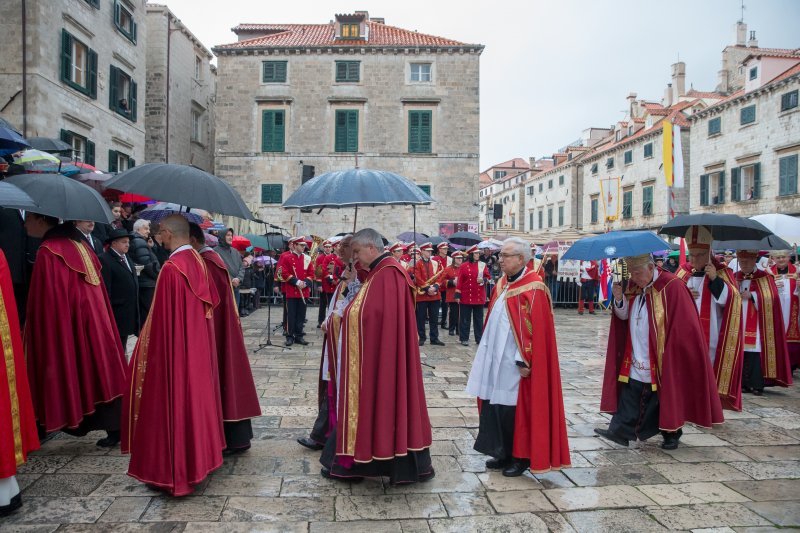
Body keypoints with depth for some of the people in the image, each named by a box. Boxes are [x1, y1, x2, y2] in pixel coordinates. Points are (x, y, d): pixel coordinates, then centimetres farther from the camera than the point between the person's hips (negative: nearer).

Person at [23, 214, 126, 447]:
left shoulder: (48, 252, -13)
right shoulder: (80, 244, 10)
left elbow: (48, 303, -15)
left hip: (69, 326, -7)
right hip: (94, 321, 7)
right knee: (96, 373, 12)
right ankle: (114, 426, 16)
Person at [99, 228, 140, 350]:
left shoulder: (126, 258, 15)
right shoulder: (105, 260, -13)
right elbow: (105, 289, -17)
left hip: (129, 314, 8)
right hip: (116, 316, -8)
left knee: (122, 346, 16)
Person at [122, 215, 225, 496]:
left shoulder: (171, 268, -21)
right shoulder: (199, 262, 2)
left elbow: (163, 318, -19)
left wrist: (147, 345, -7)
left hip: (174, 348, -8)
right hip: (200, 346, 8)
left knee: (175, 402, 4)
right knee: (195, 397, 18)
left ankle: (173, 470, 17)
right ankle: (200, 456, 32)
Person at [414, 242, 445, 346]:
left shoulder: (435, 263, 12)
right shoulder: (417, 264, -2)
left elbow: (439, 276, 5)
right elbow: (418, 279, -10)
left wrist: (435, 287, -11)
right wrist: (427, 288, -16)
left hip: (434, 294, 4)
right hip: (422, 294, -4)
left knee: (434, 318, 7)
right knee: (421, 318, 2)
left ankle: (434, 338, 13)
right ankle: (422, 338, 12)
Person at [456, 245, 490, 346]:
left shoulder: (483, 265, 5)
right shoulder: (463, 266, -3)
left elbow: (488, 277, 9)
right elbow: (460, 281, -4)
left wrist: (483, 280, -14)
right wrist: (458, 295, -8)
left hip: (479, 297, 3)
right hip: (466, 297, -3)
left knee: (479, 319, 9)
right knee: (465, 319, 4)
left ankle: (479, 338, 18)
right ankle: (464, 339, 13)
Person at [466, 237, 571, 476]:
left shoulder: (533, 288, -15)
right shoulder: (502, 283, 9)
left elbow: (536, 328, -19)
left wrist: (524, 361, -19)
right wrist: (488, 353, 14)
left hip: (514, 363, -8)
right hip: (495, 359, 8)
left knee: (516, 409, 3)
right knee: (495, 406, 13)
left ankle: (521, 457, 20)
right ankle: (504, 453, 29)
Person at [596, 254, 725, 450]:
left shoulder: (671, 287, -16)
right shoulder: (633, 286, 3)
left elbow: (682, 325, -14)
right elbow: (624, 315, 8)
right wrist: (619, 299, -12)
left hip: (662, 359, -5)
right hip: (635, 359, 5)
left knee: (665, 397, 11)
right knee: (629, 396, 4)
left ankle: (671, 434, 28)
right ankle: (619, 431, 7)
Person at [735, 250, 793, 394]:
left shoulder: (765, 278, 1)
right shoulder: (735, 278, 12)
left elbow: (771, 299, -9)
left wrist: (752, 295, -16)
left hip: (756, 327, -3)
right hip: (738, 324, 3)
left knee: (756, 354, -8)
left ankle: (757, 385, 0)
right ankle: (742, 383, 9)